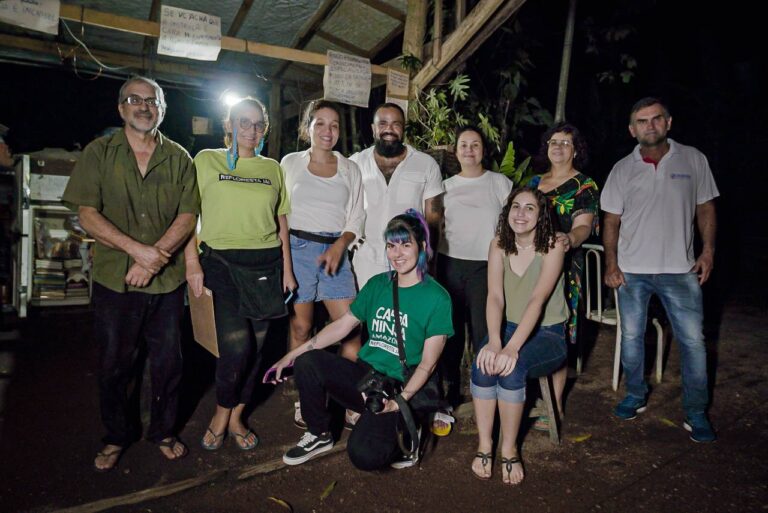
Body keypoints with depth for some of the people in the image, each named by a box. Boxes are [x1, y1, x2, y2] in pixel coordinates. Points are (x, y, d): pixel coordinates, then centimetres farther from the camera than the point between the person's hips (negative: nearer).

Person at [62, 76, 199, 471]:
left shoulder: (178, 158, 5)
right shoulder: (99, 152, 2)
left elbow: (187, 218, -2)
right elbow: (87, 215, -6)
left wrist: (153, 259, -15)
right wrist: (137, 249, -19)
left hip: (167, 280, 1)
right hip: (114, 279, 0)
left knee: (168, 363, 9)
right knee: (114, 364, 11)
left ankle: (163, 431, 31)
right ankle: (117, 437, 32)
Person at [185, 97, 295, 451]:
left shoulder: (272, 169, 13)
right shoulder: (207, 161, 5)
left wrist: (286, 267, 8)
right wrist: (192, 263, -8)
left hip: (266, 263, 4)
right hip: (222, 262, -3)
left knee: (256, 346, 6)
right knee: (236, 346, -13)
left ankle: (236, 418, 26)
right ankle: (221, 414, 16)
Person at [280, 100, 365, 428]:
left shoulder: (350, 169, 12)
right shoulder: (290, 163, 8)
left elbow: (356, 217, 9)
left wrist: (340, 245, -8)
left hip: (335, 251, 1)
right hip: (297, 248, -1)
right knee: (301, 327, 3)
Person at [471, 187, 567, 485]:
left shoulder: (552, 247, -13)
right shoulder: (499, 245, -1)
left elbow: (538, 299, -26)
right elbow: (495, 297, -13)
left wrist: (511, 348, -38)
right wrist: (494, 341, -31)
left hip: (548, 334, -3)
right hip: (510, 328, 3)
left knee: (511, 367, -32)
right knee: (483, 365, -28)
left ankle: (509, 450, -14)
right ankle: (484, 446, -13)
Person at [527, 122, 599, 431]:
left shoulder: (584, 185, 0)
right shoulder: (535, 182, 16)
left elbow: (583, 225, -12)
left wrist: (570, 239, -34)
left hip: (563, 269, -5)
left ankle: (555, 406, 9)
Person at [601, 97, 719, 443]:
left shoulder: (693, 160, 3)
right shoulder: (622, 169, 3)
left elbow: (705, 209, 7)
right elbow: (611, 220, 4)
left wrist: (708, 251, -4)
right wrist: (611, 264, -4)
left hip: (680, 270, -1)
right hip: (632, 270, 1)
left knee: (693, 340, 0)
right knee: (631, 336, 9)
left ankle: (696, 413, 16)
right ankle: (636, 396, 29)